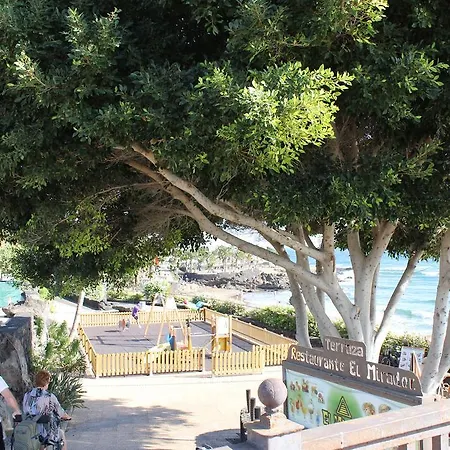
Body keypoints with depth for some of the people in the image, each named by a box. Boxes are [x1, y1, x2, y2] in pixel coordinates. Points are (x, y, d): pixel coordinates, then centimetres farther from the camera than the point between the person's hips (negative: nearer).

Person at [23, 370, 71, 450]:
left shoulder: (27, 396, -3)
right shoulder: (50, 397, -17)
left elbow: (26, 413, 12)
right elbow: (62, 414, -5)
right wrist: (68, 417, 20)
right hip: (47, 436, -4)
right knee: (61, 433, 28)